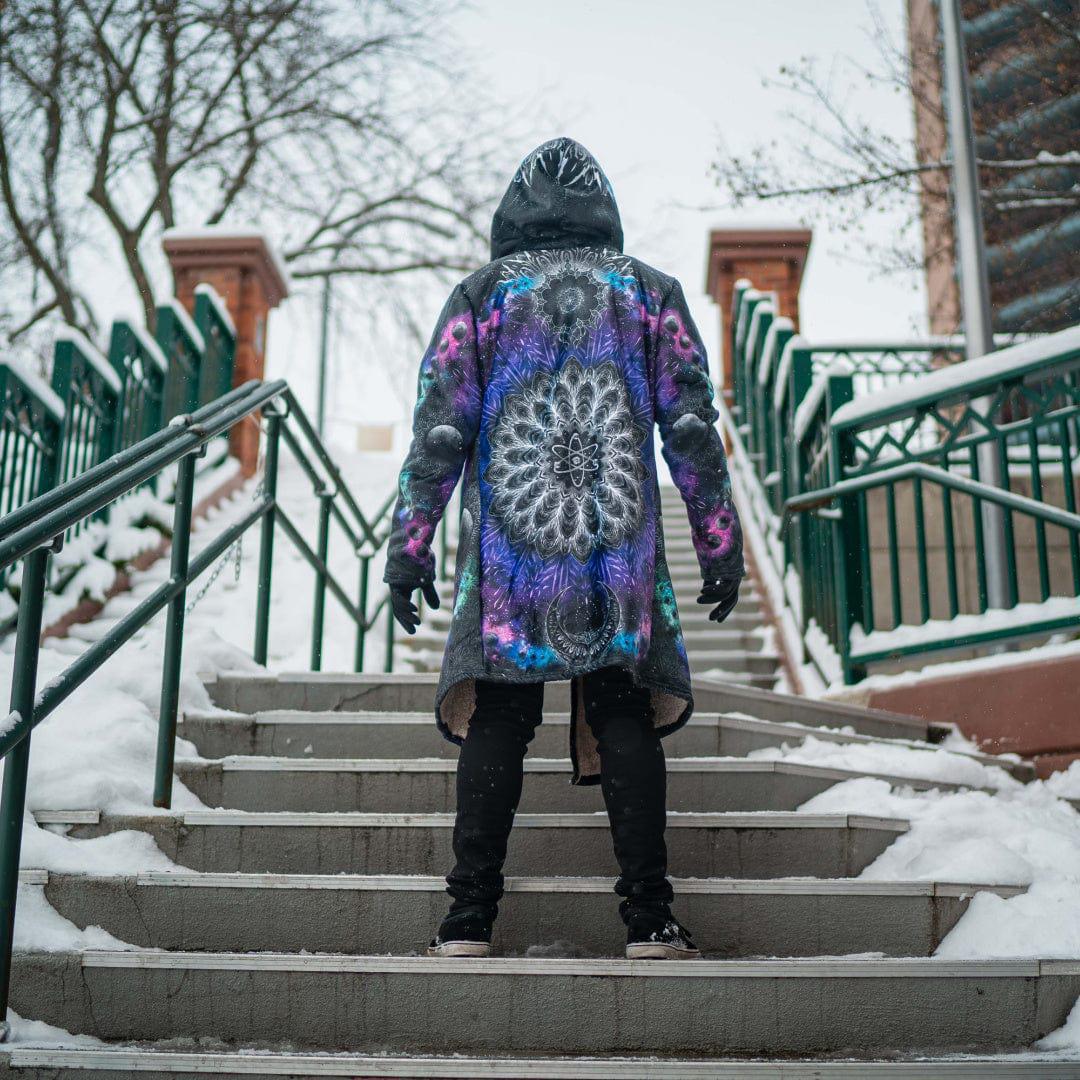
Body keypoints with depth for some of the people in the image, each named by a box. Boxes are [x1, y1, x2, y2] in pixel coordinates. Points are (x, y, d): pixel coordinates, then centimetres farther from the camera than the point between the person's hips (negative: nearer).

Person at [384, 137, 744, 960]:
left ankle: (471, 918, 3)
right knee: (624, 719, 6)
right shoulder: (651, 292, 11)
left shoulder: (482, 294, 9)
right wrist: (721, 544, 10)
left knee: (496, 721, 5)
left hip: (506, 556, 0)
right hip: (622, 554, 1)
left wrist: (410, 545, 4)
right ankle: (650, 920, 3)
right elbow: (693, 428, 6)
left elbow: (440, 430, 2)